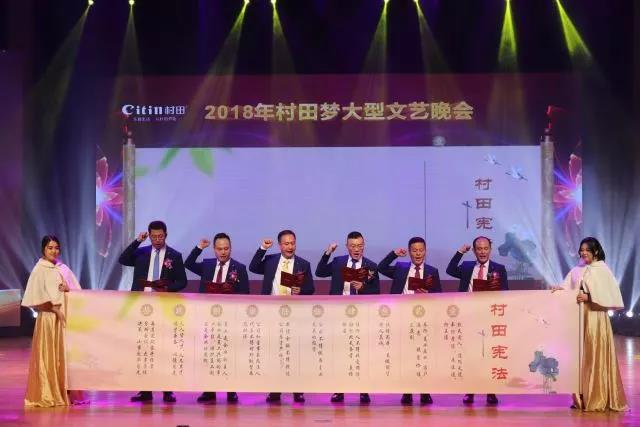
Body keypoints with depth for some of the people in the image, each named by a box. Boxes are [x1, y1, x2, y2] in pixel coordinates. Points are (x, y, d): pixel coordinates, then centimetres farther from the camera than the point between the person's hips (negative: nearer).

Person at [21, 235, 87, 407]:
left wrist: (69, 289, -9)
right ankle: (48, 395, 2)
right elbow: (37, 297, -10)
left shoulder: (64, 269, 13)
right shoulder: (39, 270, -3)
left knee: (67, 354, 5)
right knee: (49, 356, -3)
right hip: (49, 317, -5)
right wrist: (55, 309, -17)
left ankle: (67, 393, 10)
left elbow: (78, 291, 12)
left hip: (67, 316, 5)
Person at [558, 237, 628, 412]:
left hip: (595, 318, -5)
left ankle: (598, 399, 2)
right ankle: (582, 398, 10)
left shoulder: (603, 270, -3)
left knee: (596, 357, -3)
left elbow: (609, 295, -9)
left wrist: (589, 297, -18)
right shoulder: (576, 271, 11)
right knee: (580, 356, 5)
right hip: (578, 317, 5)